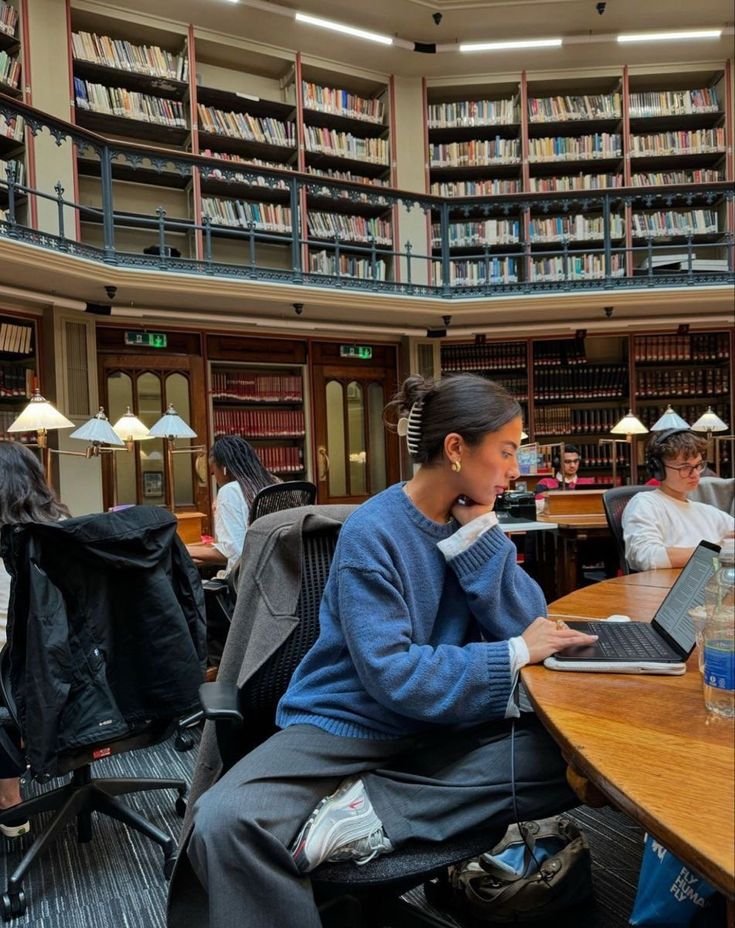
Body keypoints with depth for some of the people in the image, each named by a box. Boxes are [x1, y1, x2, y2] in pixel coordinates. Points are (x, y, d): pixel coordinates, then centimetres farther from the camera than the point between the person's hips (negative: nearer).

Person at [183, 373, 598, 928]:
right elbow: (394, 677, -23)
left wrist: (477, 529, -15)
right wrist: (514, 655, -18)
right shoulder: (373, 533, -17)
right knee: (223, 822, -31)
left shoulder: (470, 519, 2)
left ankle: (367, 811, -16)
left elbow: (525, 623, -7)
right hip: (346, 726, -6)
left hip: (440, 729, 6)